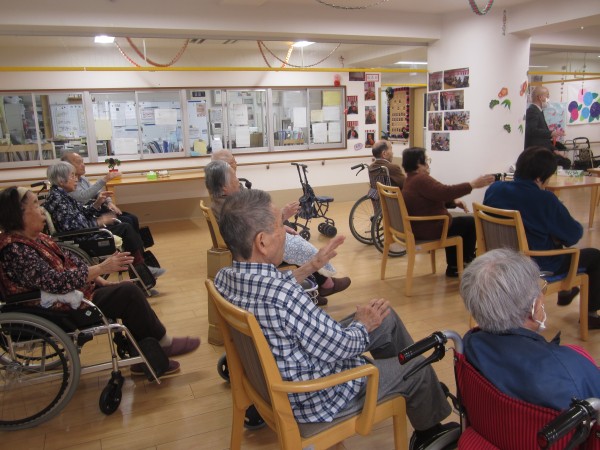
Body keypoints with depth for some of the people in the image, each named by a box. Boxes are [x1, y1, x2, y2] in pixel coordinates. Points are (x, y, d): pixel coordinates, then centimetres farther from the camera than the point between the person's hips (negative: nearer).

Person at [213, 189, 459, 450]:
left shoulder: (223, 278, -11)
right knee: (418, 368, 14)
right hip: (317, 398, -8)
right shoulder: (282, 293, -38)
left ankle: (427, 389, 44)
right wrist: (363, 325, -6)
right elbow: (341, 350, -26)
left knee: (387, 318, 19)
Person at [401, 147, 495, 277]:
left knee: (455, 221, 32)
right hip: (429, 229, -11)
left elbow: (437, 196, 16)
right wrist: (472, 184, -28)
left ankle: (453, 267, 32)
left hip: (417, 227, 11)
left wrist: (454, 201, 2)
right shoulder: (421, 180, -22)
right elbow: (445, 191, -31)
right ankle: (466, 261, 26)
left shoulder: (410, 179, 13)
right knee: (471, 222, 6)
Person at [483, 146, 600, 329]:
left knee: (553, 243, 35)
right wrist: (559, 235, 7)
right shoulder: (545, 199, -27)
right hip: (537, 265, -7)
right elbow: (574, 234, -16)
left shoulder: (493, 189, -10)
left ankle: (564, 292, 52)